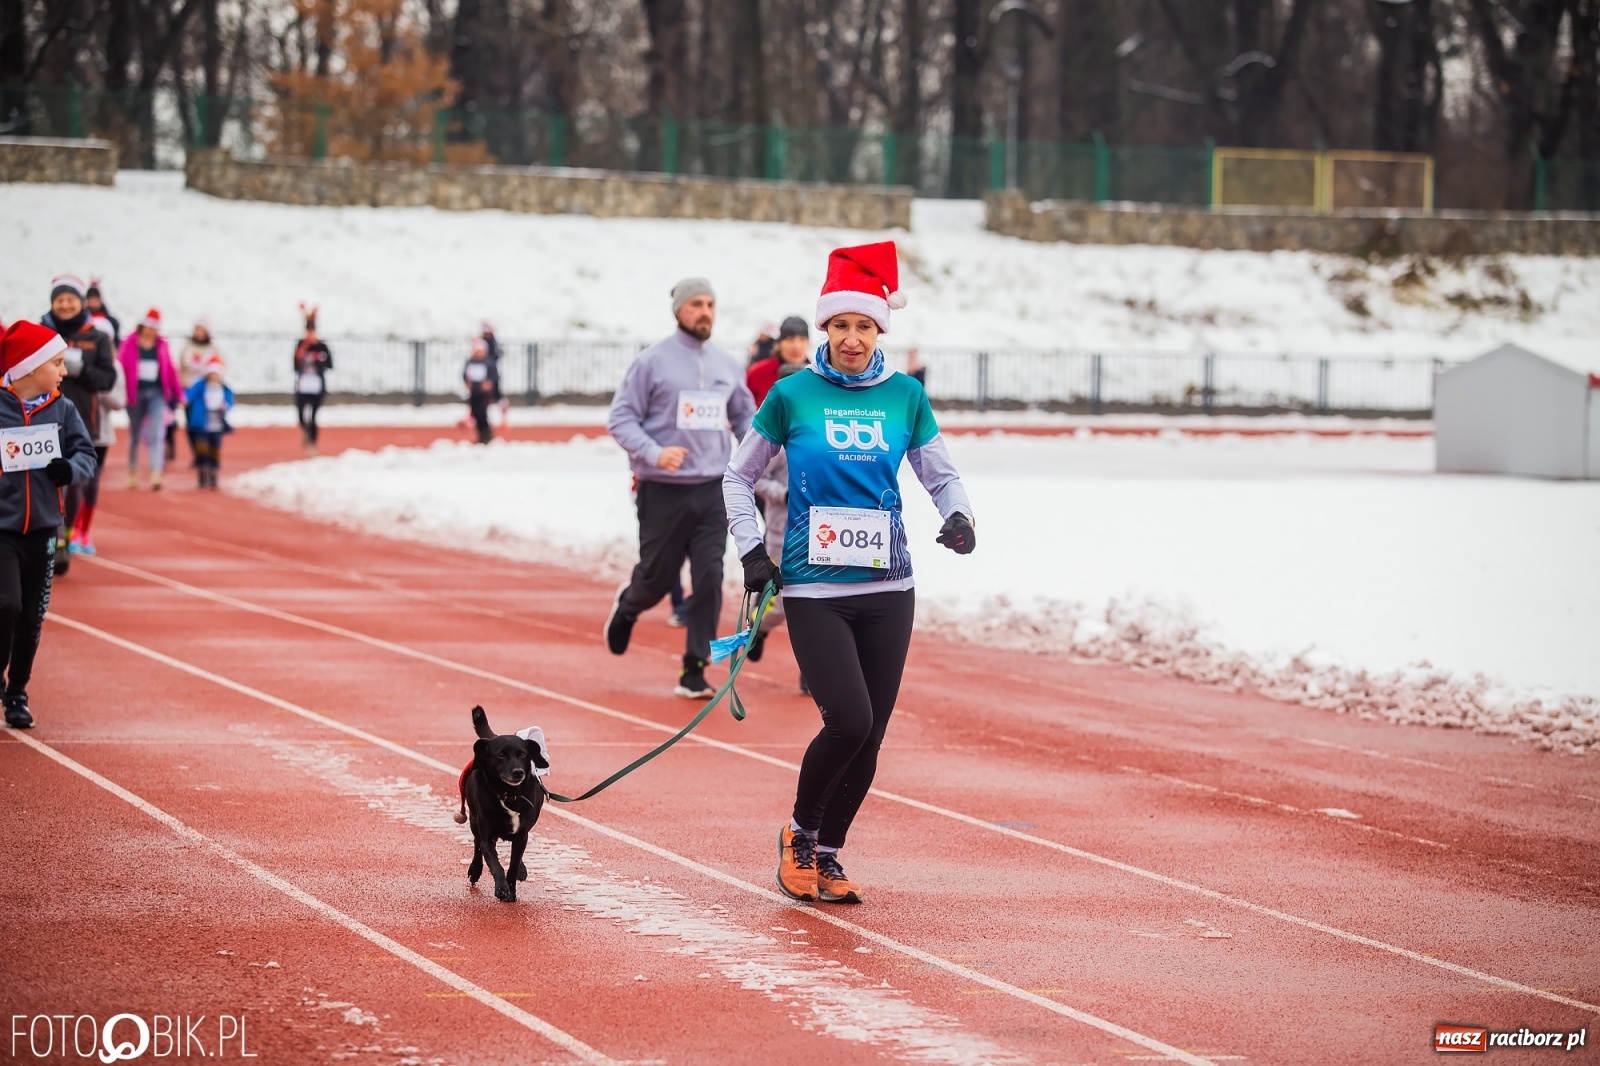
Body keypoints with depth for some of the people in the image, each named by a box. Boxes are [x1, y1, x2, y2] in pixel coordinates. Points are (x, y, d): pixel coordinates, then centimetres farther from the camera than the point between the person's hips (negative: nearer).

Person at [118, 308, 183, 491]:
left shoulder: (162, 345, 5)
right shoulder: (129, 345, -4)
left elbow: (170, 370, 8)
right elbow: (123, 369, -9)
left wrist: (178, 393, 9)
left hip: (157, 394, 1)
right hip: (136, 393, -1)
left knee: (156, 434, -12)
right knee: (135, 435, 12)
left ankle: (155, 476, -21)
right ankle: (133, 474, 28)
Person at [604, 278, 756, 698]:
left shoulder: (728, 365, 8)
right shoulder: (653, 361, -6)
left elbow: (744, 414, 23)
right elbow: (620, 417, -7)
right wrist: (653, 453, -22)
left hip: (713, 490, 3)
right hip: (663, 490, -3)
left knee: (709, 580, -6)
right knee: (658, 578, 6)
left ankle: (694, 671, 2)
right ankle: (628, 605, 42)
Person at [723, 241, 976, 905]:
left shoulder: (904, 396, 5)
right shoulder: (793, 395, -1)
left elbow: (940, 476, 15)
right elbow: (739, 477, 10)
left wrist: (958, 516, -5)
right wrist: (751, 550, 1)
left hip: (887, 592, 3)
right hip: (813, 592, -3)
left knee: (869, 737, 3)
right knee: (849, 721, -17)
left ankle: (827, 856, 21)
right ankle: (798, 836, 7)